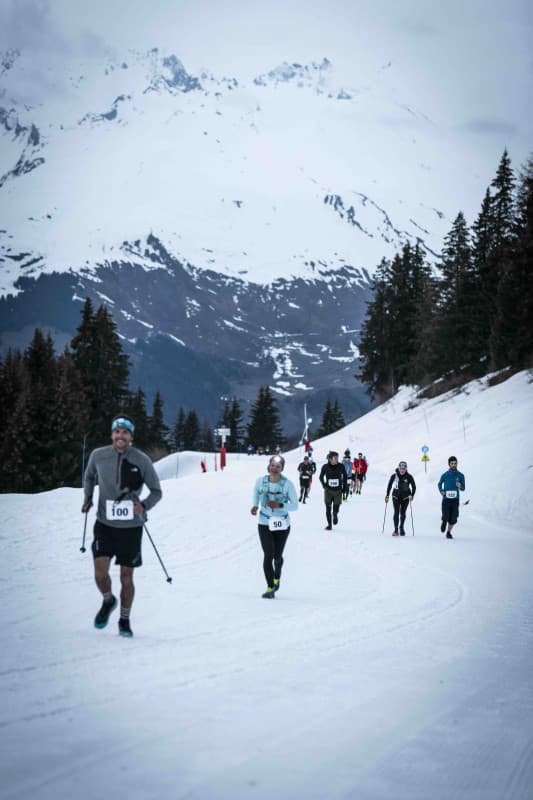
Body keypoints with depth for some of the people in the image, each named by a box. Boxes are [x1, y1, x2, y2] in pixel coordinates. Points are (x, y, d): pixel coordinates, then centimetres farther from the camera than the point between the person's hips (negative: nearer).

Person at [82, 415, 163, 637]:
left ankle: (125, 620, 26)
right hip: (105, 524, 1)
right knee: (100, 572, -10)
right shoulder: (98, 456, -5)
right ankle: (108, 601, 23)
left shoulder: (142, 460, -10)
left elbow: (156, 491, -1)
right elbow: (89, 476, 17)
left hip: (131, 527, -1)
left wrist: (144, 505, -19)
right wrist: (87, 497, 1)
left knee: (126, 578, 5)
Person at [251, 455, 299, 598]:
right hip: (264, 524, 0)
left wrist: (280, 505, -26)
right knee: (268, 555, -13)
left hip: (282, 525, 0)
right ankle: (270, 588, -6)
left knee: (277, 556, 11)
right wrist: (255, 505, -1)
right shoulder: (261, 481, -8)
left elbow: (295, 505, -10)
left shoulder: (288, 484, -14)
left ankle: (277, 577, 45)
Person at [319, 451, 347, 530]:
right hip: (328, 491, 0)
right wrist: (324, 485, -2)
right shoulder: (325, 467, -8)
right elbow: (321, 477, 9)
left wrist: (344, 487, 7)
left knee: (336, 510, -2)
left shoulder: (340, 466, -7)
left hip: (338, 491, 0)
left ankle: (335, 515, 33)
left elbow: (345, 476, 10)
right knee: (328, 509, -1)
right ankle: (329, 524, 15)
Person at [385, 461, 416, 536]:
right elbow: (389, 485, 4)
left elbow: (414, 487, -4)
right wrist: (387, 495, 3)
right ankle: (396, 530, -7)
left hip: (405, 497, 0)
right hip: (396, 496, 0)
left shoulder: (409, 477, -9)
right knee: (396, 513, -10)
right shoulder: (394, 476, -7)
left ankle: (401, 527, 29)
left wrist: (412, 495, -18)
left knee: (403, 513, 5)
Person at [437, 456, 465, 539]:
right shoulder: (445, 475, -1)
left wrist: (460, 486, -15)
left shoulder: (460, 475, 2)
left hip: (455, 500, 1)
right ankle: (443, 522, 31)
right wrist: (441, 491, -3)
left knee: (453, 519, -1)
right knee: (446, 517, -7)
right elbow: (439, 484, 16)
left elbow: (463, 488, 8)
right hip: (446, 499, -1)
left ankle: (449, 532, 24)